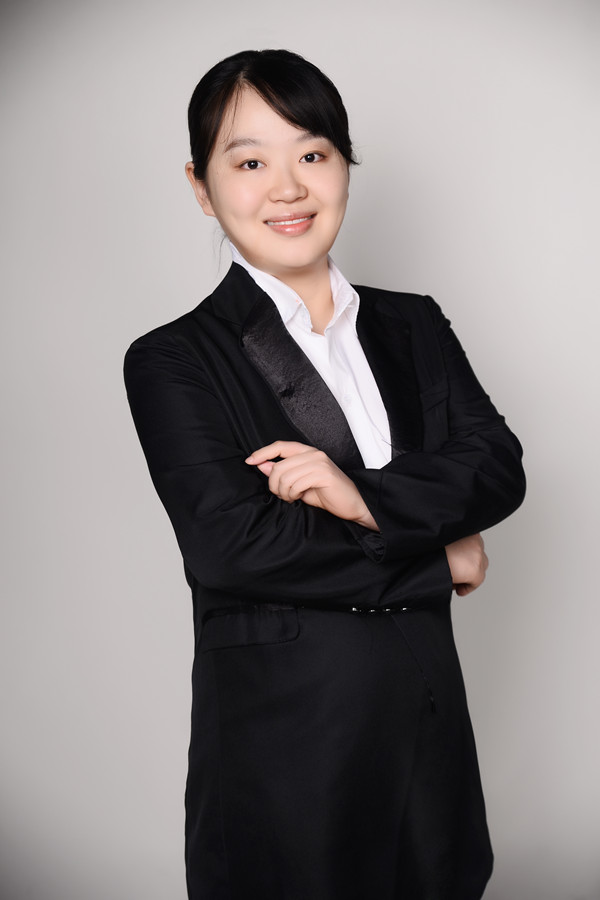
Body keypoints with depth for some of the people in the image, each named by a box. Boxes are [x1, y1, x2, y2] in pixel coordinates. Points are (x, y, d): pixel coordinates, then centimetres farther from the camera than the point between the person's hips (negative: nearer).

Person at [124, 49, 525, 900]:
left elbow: (500, 469, -1)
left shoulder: (415, 327, 9)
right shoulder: (173, 362, -6)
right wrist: (434, 559, -9)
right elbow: (228, 543, -16)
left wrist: (370, 498, -19)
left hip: (427, 724, 4)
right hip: (278, 741, -4)